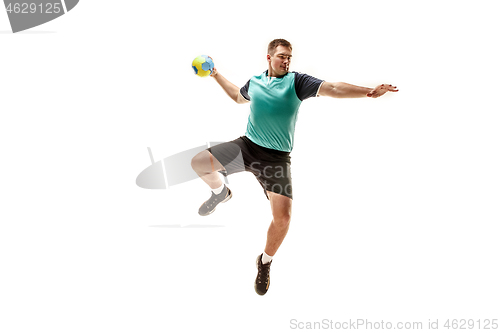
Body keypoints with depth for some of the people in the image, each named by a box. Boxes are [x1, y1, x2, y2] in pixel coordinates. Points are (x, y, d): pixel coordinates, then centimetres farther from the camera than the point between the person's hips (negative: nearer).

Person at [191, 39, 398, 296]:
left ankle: (265, 261, 16)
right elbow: (238, 96, 33)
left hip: (276, 158, -3)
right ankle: (220, 192, 29)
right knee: (198, 163, -5)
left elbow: (332, 89, -14)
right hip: (246, 146, 4)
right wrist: (216, 75, 34)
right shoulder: (254, 82, 10)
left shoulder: (296, 81, -3)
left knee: (283, 217, -13)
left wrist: (369, 92, -26)